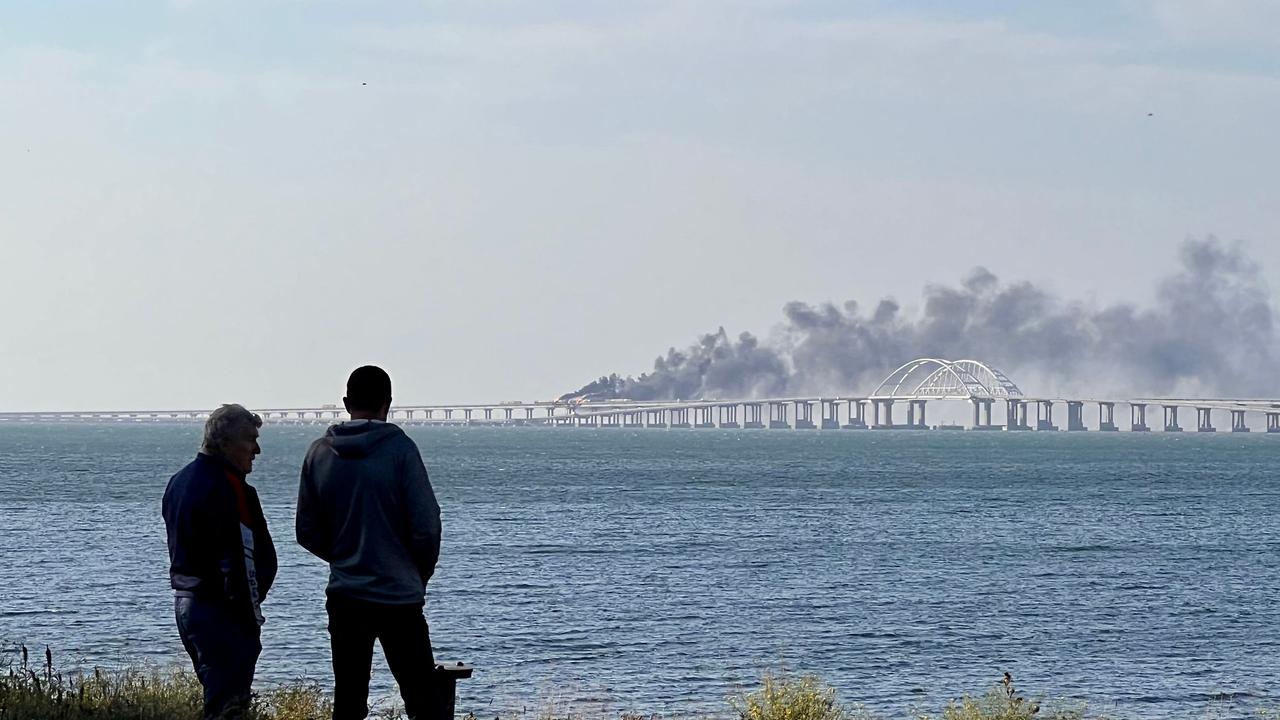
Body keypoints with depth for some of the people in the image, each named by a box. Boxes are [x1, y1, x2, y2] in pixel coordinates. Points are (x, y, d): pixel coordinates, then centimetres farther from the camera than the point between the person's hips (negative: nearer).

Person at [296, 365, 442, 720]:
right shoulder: (398, 448, -9)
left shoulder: (319, 453, 2)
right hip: (399, 597, -4)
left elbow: (308, 533, 7)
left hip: (344, 597, 4)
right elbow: (426, 525, -10)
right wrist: (421, 572, 8)